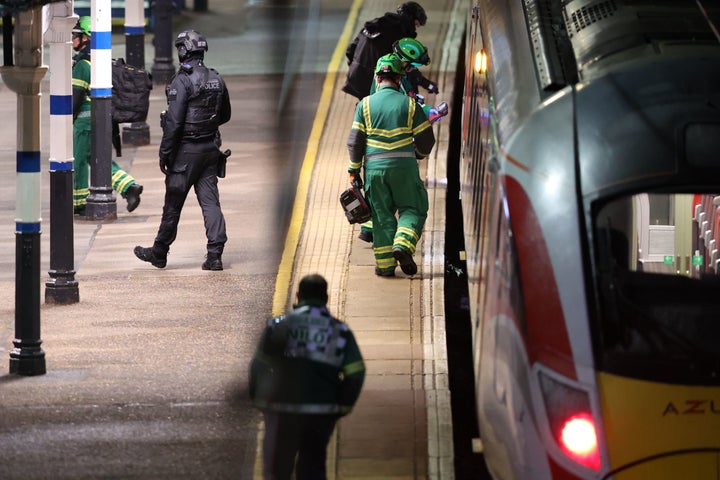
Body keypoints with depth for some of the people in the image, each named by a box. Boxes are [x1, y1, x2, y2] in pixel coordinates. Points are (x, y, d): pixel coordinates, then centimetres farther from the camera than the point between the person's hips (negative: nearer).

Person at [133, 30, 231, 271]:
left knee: (173, 203, 6)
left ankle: (159, 252, 19)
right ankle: (215, 254, -3)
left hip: (186, 150, -6)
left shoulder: (182, 81, -16)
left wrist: (165, 153, -14)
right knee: (210, 201, 5)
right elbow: (225, 115, 17)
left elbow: (174, 121, -19)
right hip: (211, 147, 6)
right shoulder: (216, 79, 6)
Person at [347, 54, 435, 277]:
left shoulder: (365, 105, 3)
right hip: (404, 166, -1)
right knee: (412, 209, 11)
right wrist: (419, 154, 25)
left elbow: (355, 141, 1)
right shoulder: (409, 104, 1)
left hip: (375, 167, 1)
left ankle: (385, 264, 8)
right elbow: (426, 139, 4)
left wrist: (354, 170, 9)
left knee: (382, 215, 9)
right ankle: (403, 245, -13)